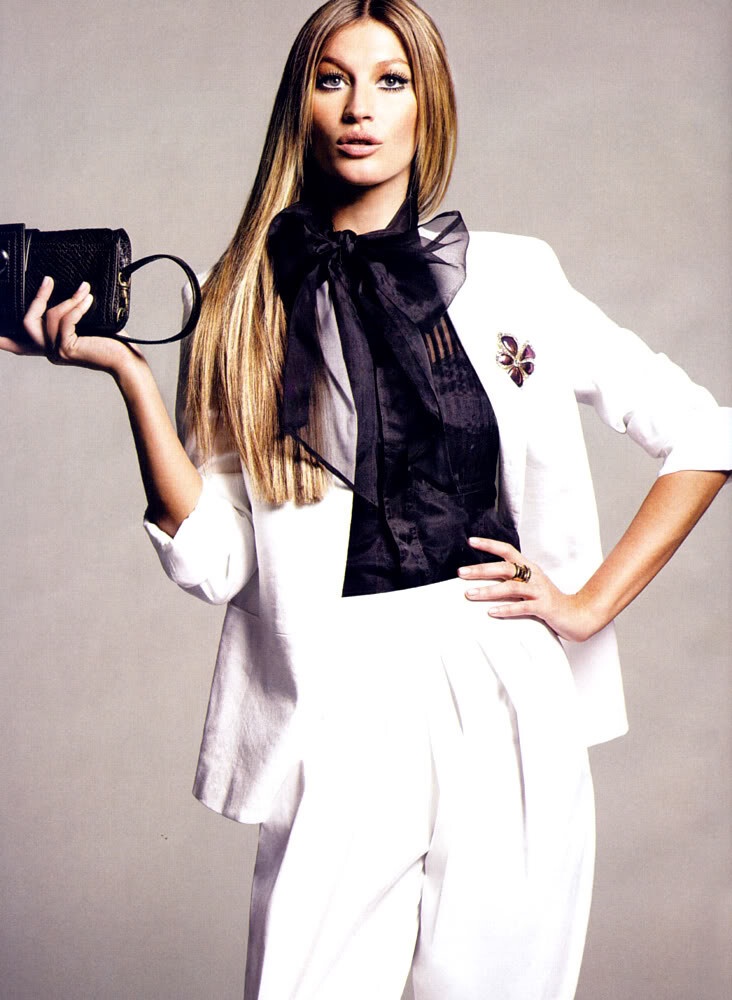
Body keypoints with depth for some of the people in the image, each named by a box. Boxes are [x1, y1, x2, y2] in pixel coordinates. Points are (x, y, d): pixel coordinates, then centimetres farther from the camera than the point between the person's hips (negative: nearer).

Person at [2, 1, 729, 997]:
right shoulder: (252, 310, 6)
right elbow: (211, 559, -2)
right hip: (338, 706, 0)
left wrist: (591, 601, 3)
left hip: (510, 692, 1)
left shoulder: (513, 273, 4)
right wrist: (129, 375, -9)